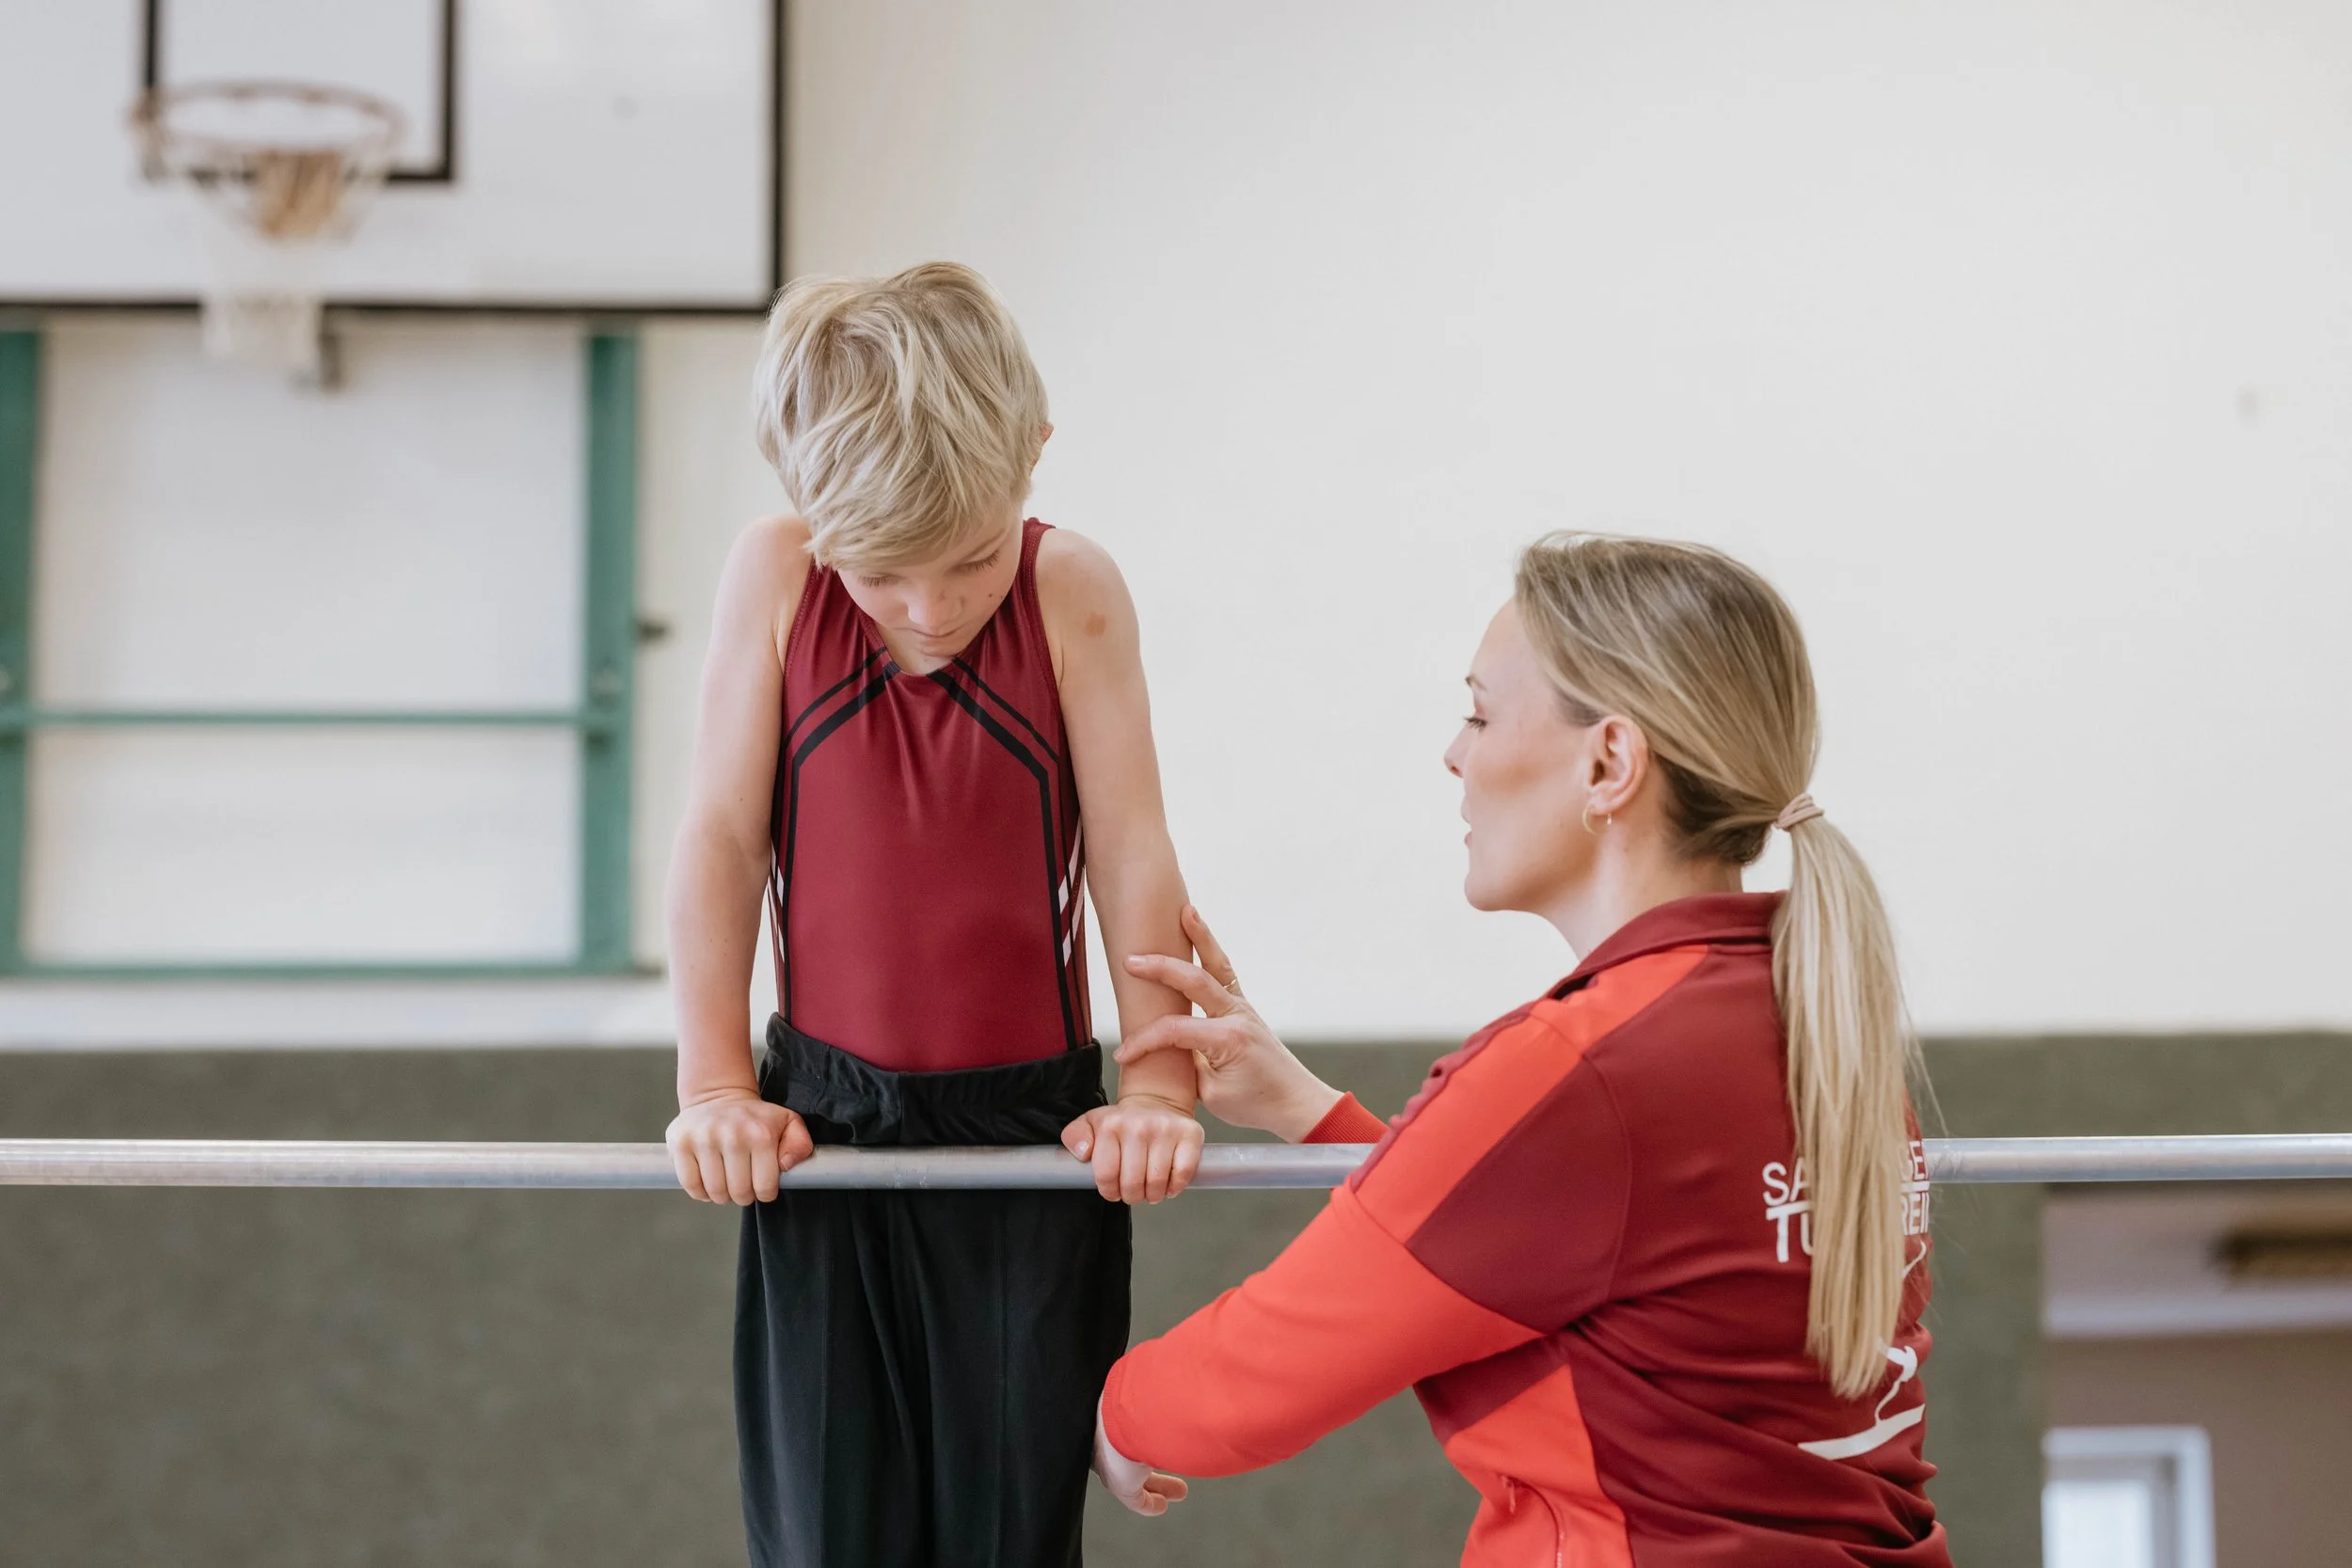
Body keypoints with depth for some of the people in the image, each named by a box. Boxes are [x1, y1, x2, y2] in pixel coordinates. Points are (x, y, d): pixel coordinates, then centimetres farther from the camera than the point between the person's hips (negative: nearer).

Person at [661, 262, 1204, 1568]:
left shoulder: (1075, 595, -9)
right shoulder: (775, 579, -6)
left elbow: (1133, 857, -8)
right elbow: (723, 836, -5)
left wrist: (1159, 1087, -13)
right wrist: (715, 1084, -9)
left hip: (1031, 1122, -1)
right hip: (826, 1121, 1)